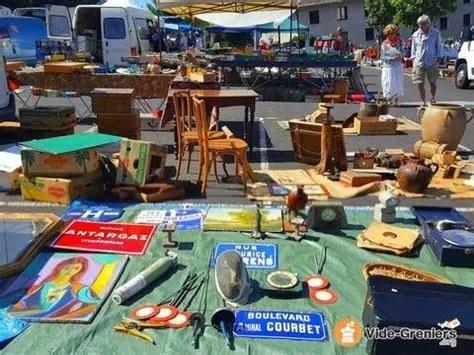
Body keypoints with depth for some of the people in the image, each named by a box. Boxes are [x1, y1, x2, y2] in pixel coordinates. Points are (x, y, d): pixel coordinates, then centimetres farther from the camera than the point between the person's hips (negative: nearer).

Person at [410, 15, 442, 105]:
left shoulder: (435, 33, -1)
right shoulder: (415, 35, 6)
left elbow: (439, 47, 4)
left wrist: (437, 59, -2)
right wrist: (413, 61, 6)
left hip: (431, 63, -2)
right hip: (419, 63, 2)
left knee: (432, 83, 9)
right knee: (420, 84, -1)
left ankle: (433, 99, 32)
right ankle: (424, 103, 12)